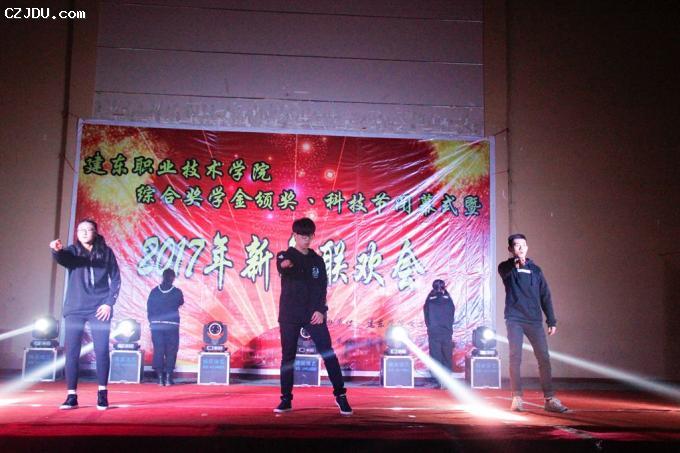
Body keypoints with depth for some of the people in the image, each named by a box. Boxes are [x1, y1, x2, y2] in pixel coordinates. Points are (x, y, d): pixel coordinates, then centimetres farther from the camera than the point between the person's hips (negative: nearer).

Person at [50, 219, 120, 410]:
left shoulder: (106, 252, 5)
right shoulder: (72, 251, 5)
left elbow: (116, 279, 6)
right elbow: (61, 258, -19)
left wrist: (109, 303, -5)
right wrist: (56, 250, -43)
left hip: (99, 309, -1)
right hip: (74, 309, 1)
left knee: (102, 351, -5)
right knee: (71, 352, -1)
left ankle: (102, 394, 6)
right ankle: (71, 396, 6)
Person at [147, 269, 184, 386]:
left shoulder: (154, 291, 1)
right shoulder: (177, 292, -5)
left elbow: (149, 308, 5)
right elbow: (181, 303, 15)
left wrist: (152, 321, 15)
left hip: (156, 325, 2)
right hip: (172, 326, -2)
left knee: (158, 351, 6)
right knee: (171, 351, 5)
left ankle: (160, 377, 6)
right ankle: (168, 377, 2)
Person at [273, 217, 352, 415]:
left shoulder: (317, 260, 11)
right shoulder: (284, 256, 3)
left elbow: (322, 287, 6)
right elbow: (282, 267, -22)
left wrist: (320, 310, -9)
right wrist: (285, 265, -47)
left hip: (313, 313, 1)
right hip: (289, 314, -1)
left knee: (328, 353, -5)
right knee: (288, 356, 3)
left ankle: (340, 395, 4)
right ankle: (286, 399, 14)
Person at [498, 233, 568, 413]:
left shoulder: (535, 269, 14)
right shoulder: (506, 267, 4)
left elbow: (545, 296, 15)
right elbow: (504, 272, -23)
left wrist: (551, 321, 7)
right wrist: (516, 263, -45)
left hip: (534, 320, 3)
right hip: (514, 320, -3)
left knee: (544, 358, -1)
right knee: (515, 359, -4)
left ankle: (550, 399, 3)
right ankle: (517, 398, 1)